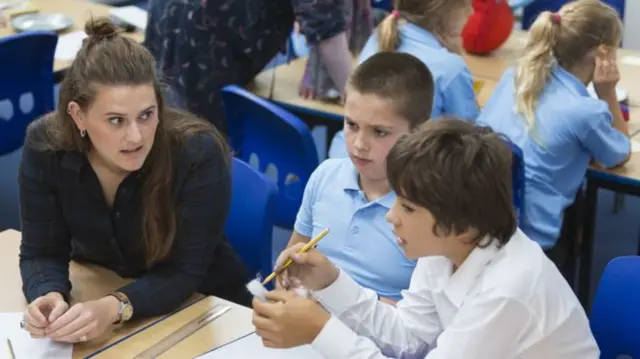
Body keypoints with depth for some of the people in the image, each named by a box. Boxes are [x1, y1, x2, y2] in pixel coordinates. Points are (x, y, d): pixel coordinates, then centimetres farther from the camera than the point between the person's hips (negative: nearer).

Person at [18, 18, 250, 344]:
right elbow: (41, 252, -11)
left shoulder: (199, 154, -26)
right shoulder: (45, 146, -18)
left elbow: (184, 272, -23)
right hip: (99, 294, 2)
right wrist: (49, 297, -33)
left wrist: (116, 307, -40)